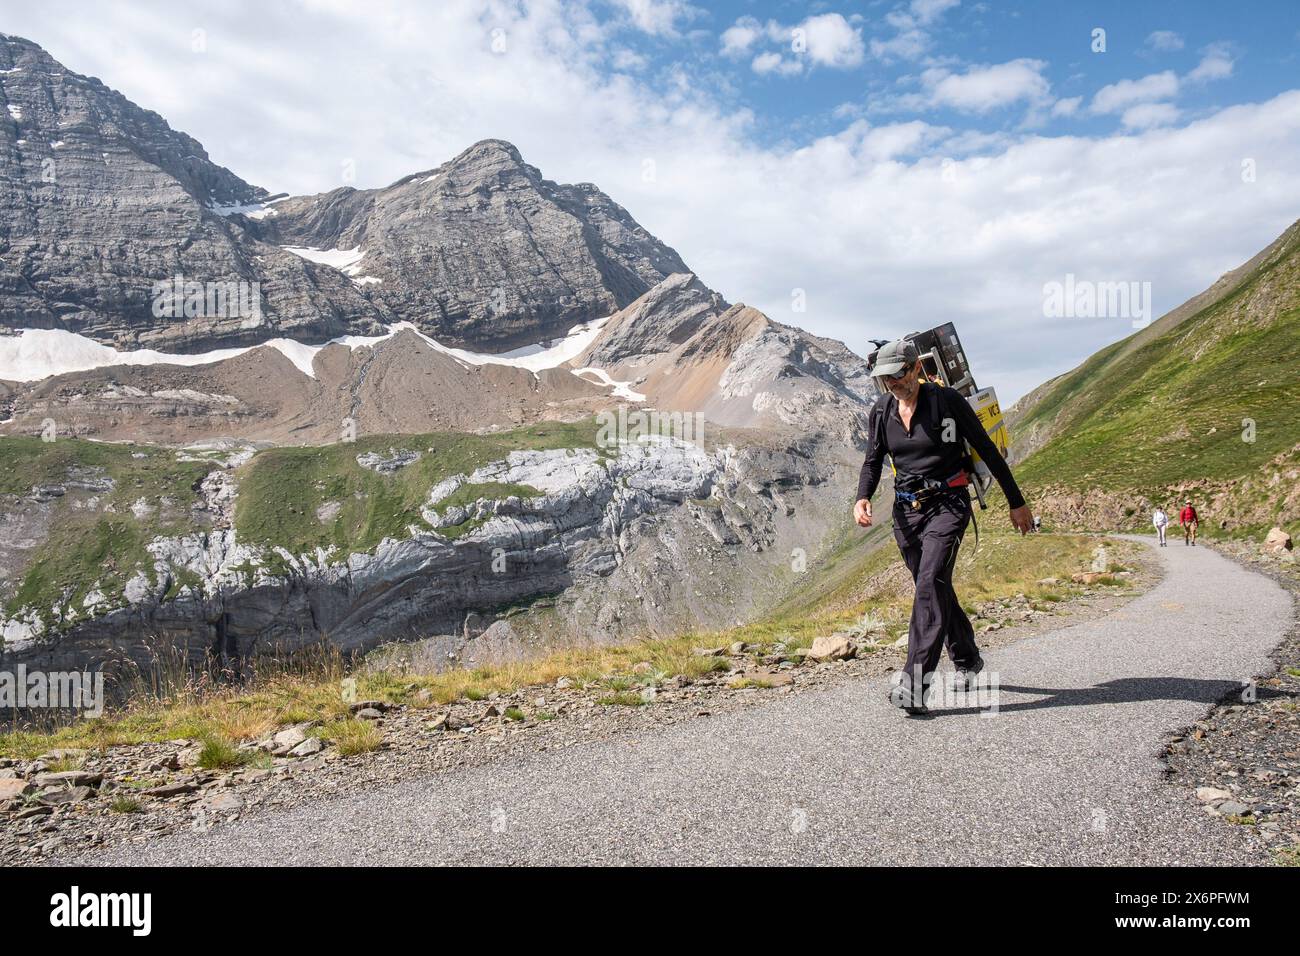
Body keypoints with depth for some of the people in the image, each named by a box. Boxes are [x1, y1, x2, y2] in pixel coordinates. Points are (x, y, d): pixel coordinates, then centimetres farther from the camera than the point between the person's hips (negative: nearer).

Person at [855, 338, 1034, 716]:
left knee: (930, 585, -21)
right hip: (906, 510, 5)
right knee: (935, 591, 14)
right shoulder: (881, 411, 4)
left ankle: (914, 685, -25)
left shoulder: (948, 401, -8)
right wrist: (862, 497, -11)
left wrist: (1017, 502, 2)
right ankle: (967, 662, 36)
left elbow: (988, 451, -2)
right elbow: (873, 460, 10)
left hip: (947, 504, -5)